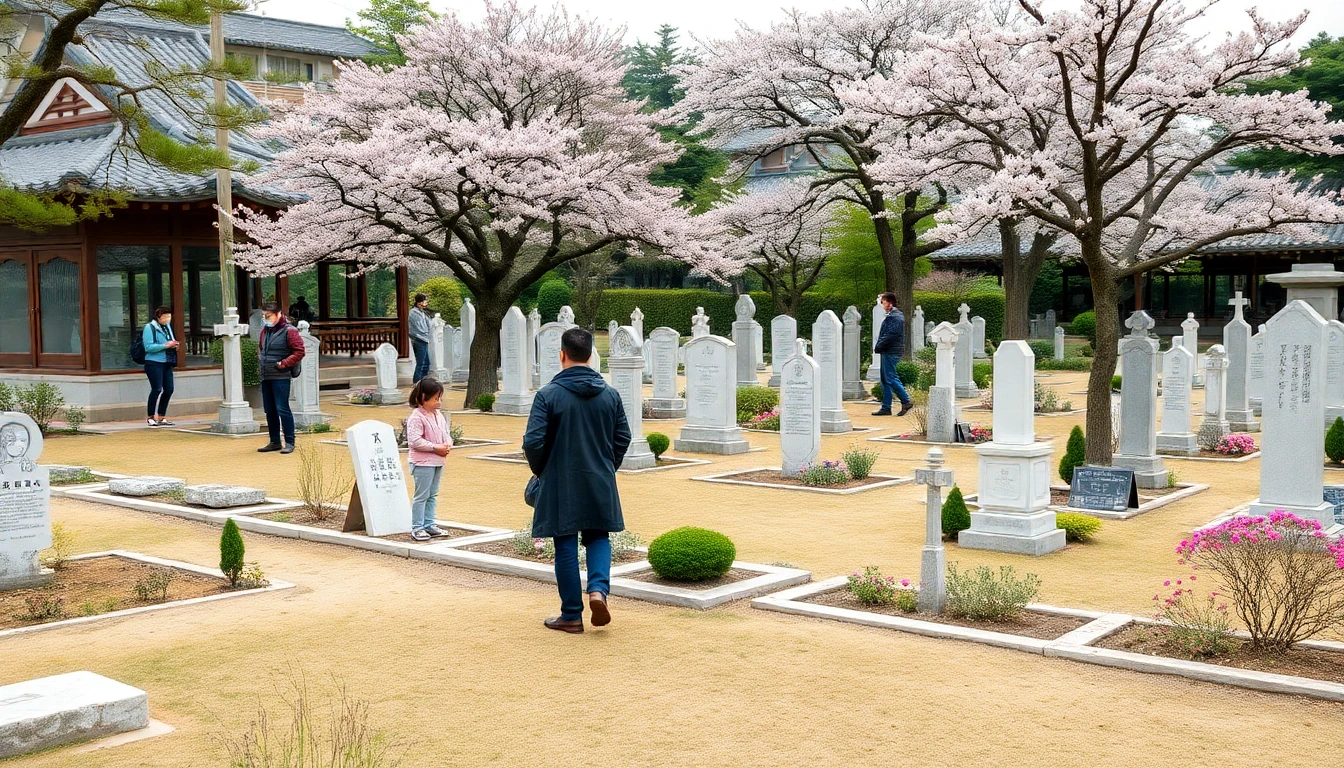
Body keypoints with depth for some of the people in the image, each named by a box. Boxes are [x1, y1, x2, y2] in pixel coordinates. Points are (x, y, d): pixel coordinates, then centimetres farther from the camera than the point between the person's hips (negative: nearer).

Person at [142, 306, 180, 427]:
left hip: (167, 363, 8)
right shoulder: (149, 328, -8)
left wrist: (173, 344, 5)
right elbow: (148, 347, -16)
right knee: (157, 389, -8)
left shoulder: (167, 326, 16)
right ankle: (150, 417, 3)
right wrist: (165, 345, -20)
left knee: (169, 389, 5)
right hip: (154, 363, -8)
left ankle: (161, 417, 16)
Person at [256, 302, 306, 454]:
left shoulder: (289, 331, -9)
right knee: (269, 410, 11)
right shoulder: (265, 330, 14)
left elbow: (299, 351, -12)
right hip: (265, 377, 8)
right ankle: (274, 442, 20)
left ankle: (289, 443, -2)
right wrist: (260, 361, 13)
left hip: (281, 377, -8)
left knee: (282, 409, -9)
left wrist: (283, 364, -15)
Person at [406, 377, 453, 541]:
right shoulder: (416, 417, -17)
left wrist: (448, 445, -5)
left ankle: (429, 525, 24)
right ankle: (417, 528, 4)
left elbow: (446, 434, 18)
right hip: (422, 463, -8)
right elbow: (415, 441, -23)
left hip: (438, 461, 8)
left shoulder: (439, 415, 10)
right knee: (421, 496, -3)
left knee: (432, 495, 15)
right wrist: (436, 448, -22)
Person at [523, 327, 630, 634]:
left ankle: (572, 615, 11)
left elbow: (533, 442, -13)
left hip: (561, 484, -3)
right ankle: (598, 589, -7)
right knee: (598, 538, 17)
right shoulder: (610, 394, 2)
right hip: (601, 483, 3)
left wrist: (540, 471, 5)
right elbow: (623, 438, 6)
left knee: (566, 547, 6)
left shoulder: (548, 394, -11)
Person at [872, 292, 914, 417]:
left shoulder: (895, 317, -14)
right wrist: (878, 346, 10)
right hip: (888, 352, 10)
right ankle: (886, 407, 12)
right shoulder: (892, 315, 19)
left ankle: (906, 401, -5)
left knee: (890, 378, -9)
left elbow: (890, 335, -22)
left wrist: (878, 347, -15)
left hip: (891, 352, -10)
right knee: (885, 379, 10)